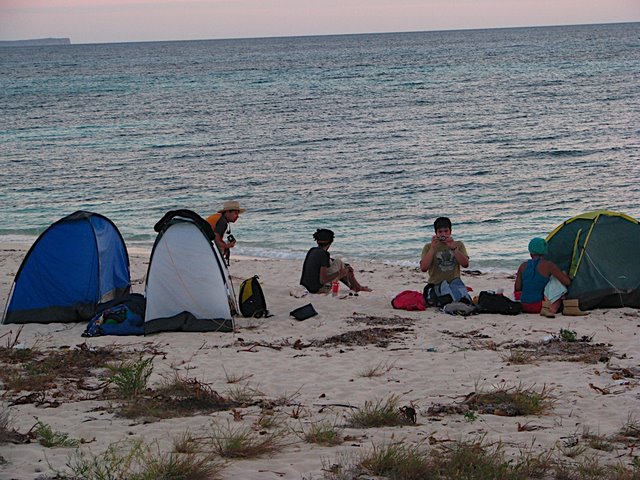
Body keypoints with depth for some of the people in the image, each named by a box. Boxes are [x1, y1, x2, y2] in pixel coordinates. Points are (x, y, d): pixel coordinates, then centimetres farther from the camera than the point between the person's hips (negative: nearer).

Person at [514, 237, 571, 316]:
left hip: (523, 307, 5)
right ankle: (549, 309, -13)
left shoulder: (523, 266, 5)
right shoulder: (548, 265, -8)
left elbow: (517, 289, 8)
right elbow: (567, 282, -8)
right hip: (538, 307, -5)